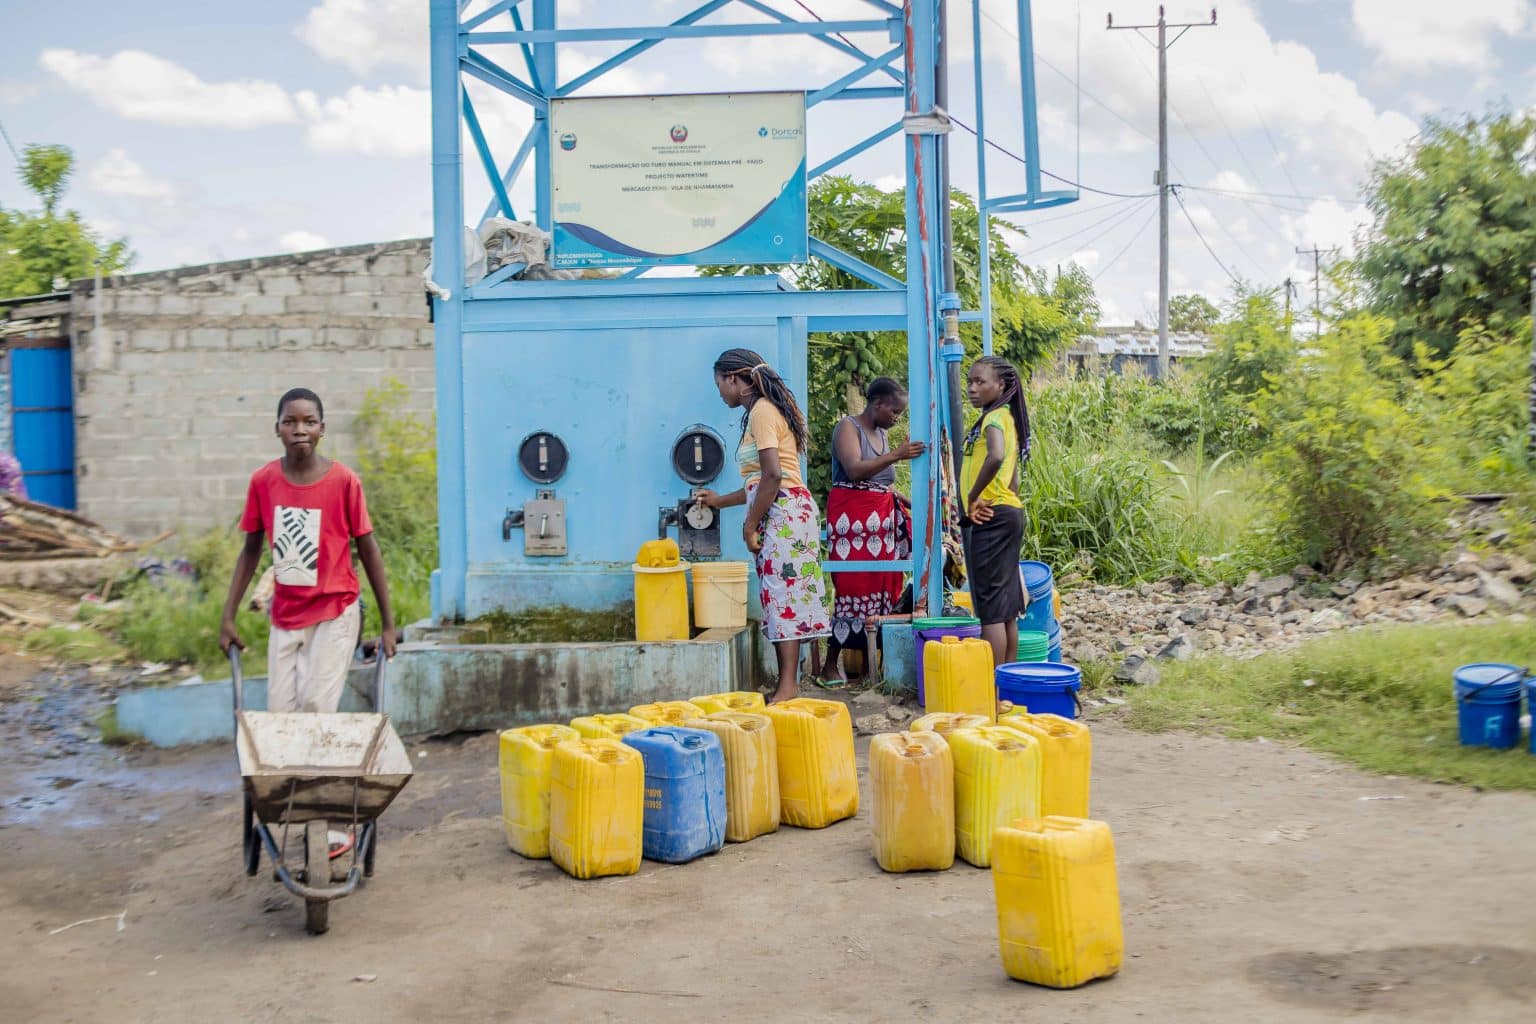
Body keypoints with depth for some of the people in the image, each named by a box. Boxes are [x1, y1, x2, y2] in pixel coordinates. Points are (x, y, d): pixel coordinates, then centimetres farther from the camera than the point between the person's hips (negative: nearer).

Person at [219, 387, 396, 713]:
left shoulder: (344, 480, -12)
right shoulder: (262, 481, -4)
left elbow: (368, 550, -4)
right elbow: (251, 551, 7)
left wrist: (388, 624, -3)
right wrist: (228, 617, 3)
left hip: (334, 612, -3)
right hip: (285, 615, 3)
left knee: (316, 706, -11)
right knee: (279, 711, 2)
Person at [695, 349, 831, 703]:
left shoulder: (761, 411, -9)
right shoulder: (763, 410, 20)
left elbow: (772, 475, -18)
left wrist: (750, 524, -13)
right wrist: (720, 500, 34)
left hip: (784, 512, -10)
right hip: (778, 513, 10)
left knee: (783, 593, -11)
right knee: (780, 594, 6)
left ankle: (788, 685, -13)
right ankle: (787, 682, 7)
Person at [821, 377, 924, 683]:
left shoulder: (881, 434, 18)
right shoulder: (848, 427, -4)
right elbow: (854, 469, -19)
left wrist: (910, 502, 7)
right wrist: (896, 455, -21)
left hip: (881, 519, 8)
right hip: (853, 518, -8)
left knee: (880, 586, 4)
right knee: (852, 586, -9)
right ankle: (832, 662, -3)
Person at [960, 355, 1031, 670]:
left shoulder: (994, 417, -12)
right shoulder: (1006, 417, 17)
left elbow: (996, 456, -33)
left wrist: (973, 498, -23)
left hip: (993, 517, -10)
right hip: (1010, 512, 10)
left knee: (990, 606, -9)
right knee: (1007, 606, 13)